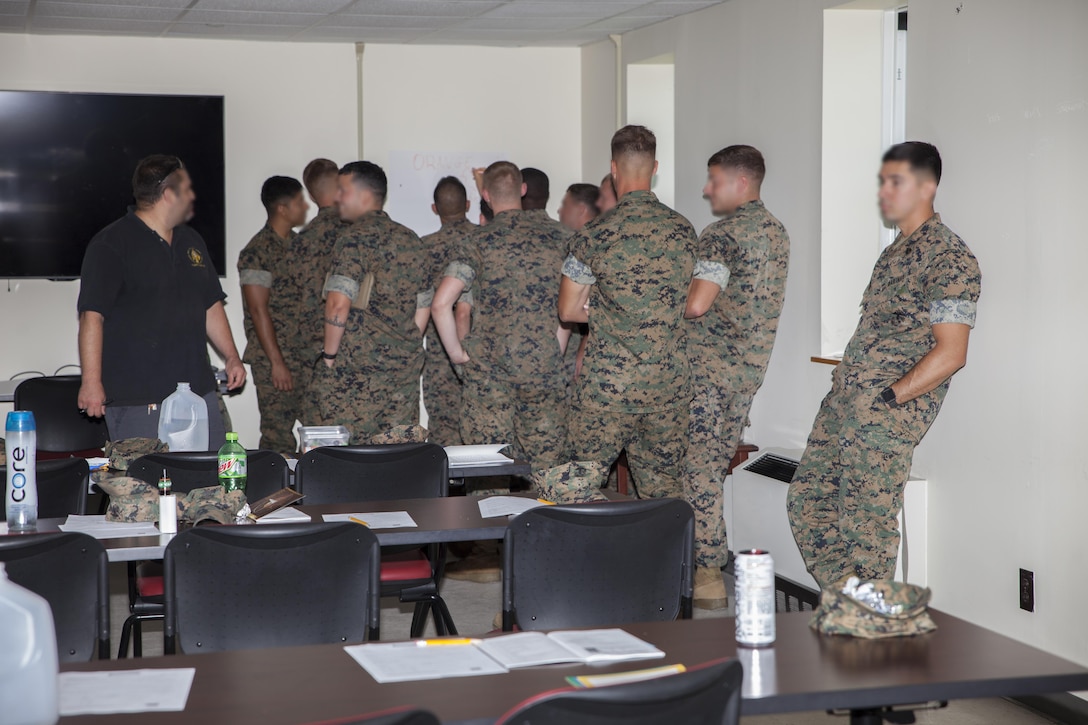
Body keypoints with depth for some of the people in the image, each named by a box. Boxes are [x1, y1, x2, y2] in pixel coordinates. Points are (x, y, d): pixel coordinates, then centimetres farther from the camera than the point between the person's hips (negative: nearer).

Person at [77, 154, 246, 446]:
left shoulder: (191, 241, 18)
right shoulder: (111, 245, -7)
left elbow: (211, 305, 24)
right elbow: (92, 315, -12)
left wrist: (231, 356, 15)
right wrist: (92, 381, -18)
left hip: (199, 390, 7)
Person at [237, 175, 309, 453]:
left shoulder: (297, 244, 14)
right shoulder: (257, 252, -11)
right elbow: (258, 311, -14)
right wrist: (277, 363, -16)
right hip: (275, 360, -7)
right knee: (278, 437, -4)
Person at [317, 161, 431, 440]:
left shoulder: (357, 236, -9)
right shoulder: (410, 239, 14)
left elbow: (338, 304, -18)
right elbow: (422, 307, 18)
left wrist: (329, 354, -7)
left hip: (358, 368, -7)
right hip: (406, 368, 7)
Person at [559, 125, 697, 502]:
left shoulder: (595, 235, -9)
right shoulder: (684, 231, 3)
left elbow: (568, 311, -1)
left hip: (606, 386, -4)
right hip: (669, 384, 4)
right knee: (665, 494, 10)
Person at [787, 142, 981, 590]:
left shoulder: (949, 259, -11)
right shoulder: (895, 251, 18)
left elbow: (950, 353, -17)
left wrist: (885, 399, -17)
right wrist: (845, 382, 10)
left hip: (887, 417, -9)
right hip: (842, 403, 9)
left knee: (865, 528, -4)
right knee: (806, 502, 11)